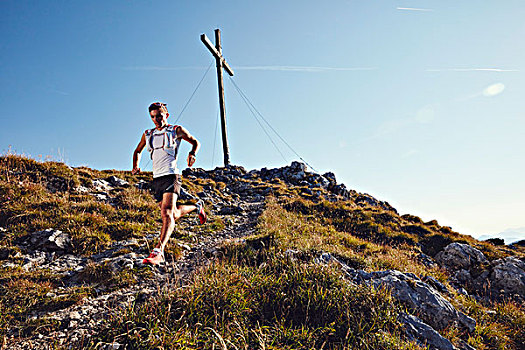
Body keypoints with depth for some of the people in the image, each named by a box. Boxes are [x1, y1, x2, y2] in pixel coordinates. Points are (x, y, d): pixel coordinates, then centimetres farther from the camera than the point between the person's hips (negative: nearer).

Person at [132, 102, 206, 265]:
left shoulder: (176, 130, 6)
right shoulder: (148, 134, 18)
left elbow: (196, 142, 15)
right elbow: (137, 151, 32)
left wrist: (193, 153, -7)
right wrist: (136, 166, 13)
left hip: (171, 175, -6)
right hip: (156, 178, 6)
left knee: (167, 213, -21)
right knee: (174, 214, 12)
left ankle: (158, 251, -27)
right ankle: (197, 207, 41)